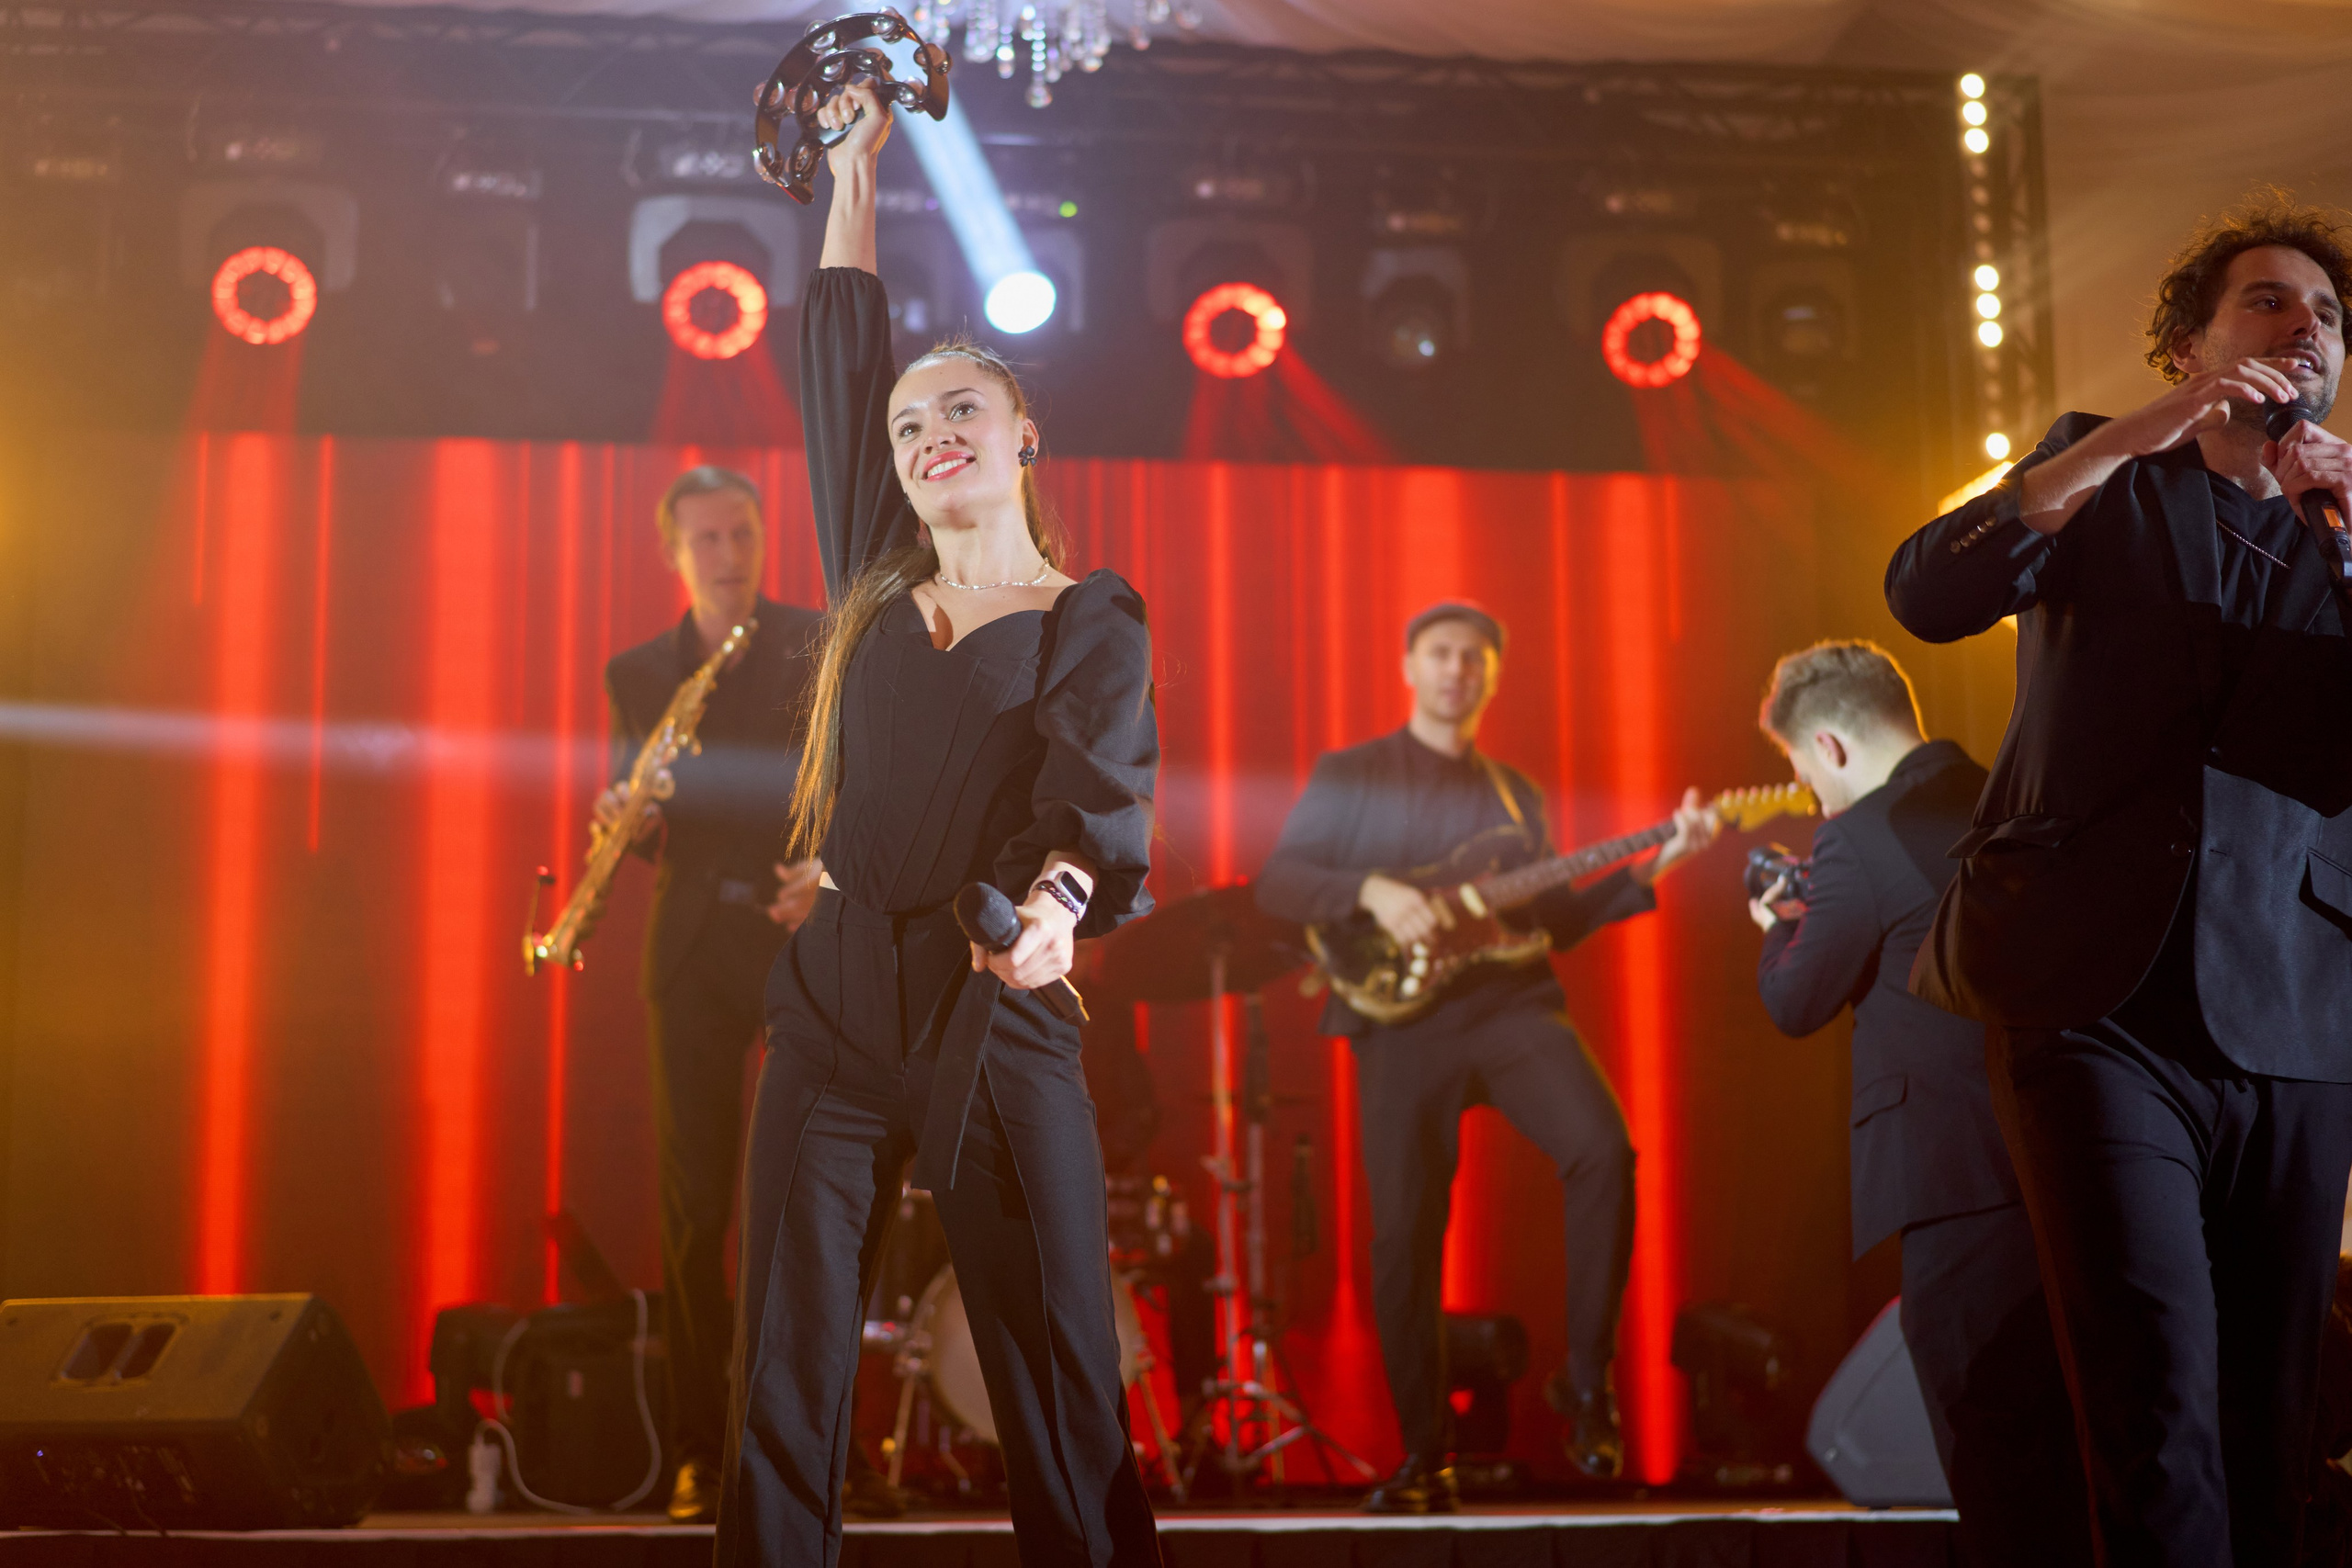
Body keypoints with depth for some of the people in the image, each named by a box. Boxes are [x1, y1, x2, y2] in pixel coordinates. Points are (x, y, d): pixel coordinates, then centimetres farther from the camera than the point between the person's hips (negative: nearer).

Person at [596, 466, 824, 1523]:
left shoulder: (824, 646, 8)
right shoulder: (638, 673, 15)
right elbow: (634, 824, 14)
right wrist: (625, 821, -9)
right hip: (693, 949, 2)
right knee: (693, 1206, -1)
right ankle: (700, 1451, 4)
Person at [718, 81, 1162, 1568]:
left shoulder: (1091, 619, 2)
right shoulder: (877, 591, 14)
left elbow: (1102, 786, -16)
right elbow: (840, 357, 17)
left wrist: (1055, 901, -37)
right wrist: (857, 171, 23)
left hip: (997, 1019, -4)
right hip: (836, 1011, 4)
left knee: (1064, 1393, -4)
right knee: (784, 1380, 1)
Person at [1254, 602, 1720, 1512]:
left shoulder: (1516, 794, 21)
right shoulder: (1348, 776, 10)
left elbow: (1548, 920, 19)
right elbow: (1275, 884, 0)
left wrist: (1650, 867, 9)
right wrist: (1372, 891, -17)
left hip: (1511, 1004, 2)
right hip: (1402, 1021, -2)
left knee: (1603, 1152, -23)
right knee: (1404, 1238, -5)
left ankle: (1586, 1383, -9)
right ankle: (1424, 1456, 9)